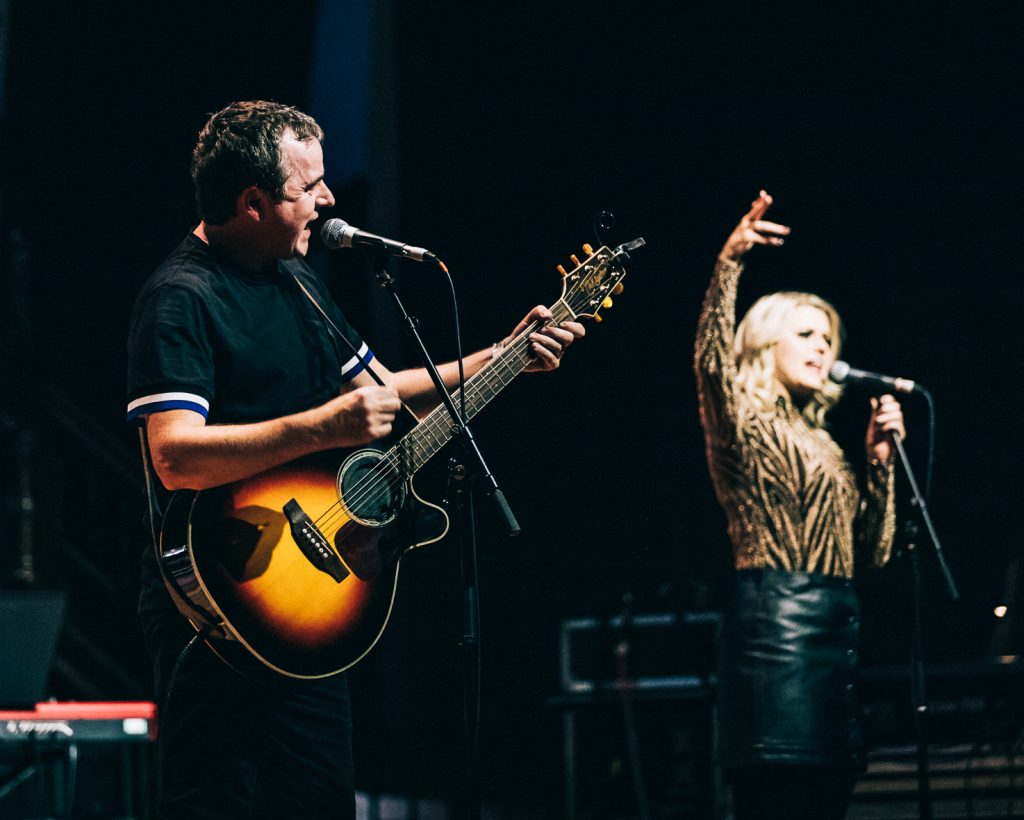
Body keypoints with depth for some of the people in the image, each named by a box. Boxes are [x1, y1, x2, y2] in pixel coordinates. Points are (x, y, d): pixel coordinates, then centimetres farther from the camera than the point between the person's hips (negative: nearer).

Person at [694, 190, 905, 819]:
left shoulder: (821, 446, 25)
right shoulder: (744, 427, 3)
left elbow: (873, 549, 22)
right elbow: (712, 360, -19)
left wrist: (881, 459, 12)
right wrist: (729, 263, -31)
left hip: (836, 626, 8)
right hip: (777, 620, -8)